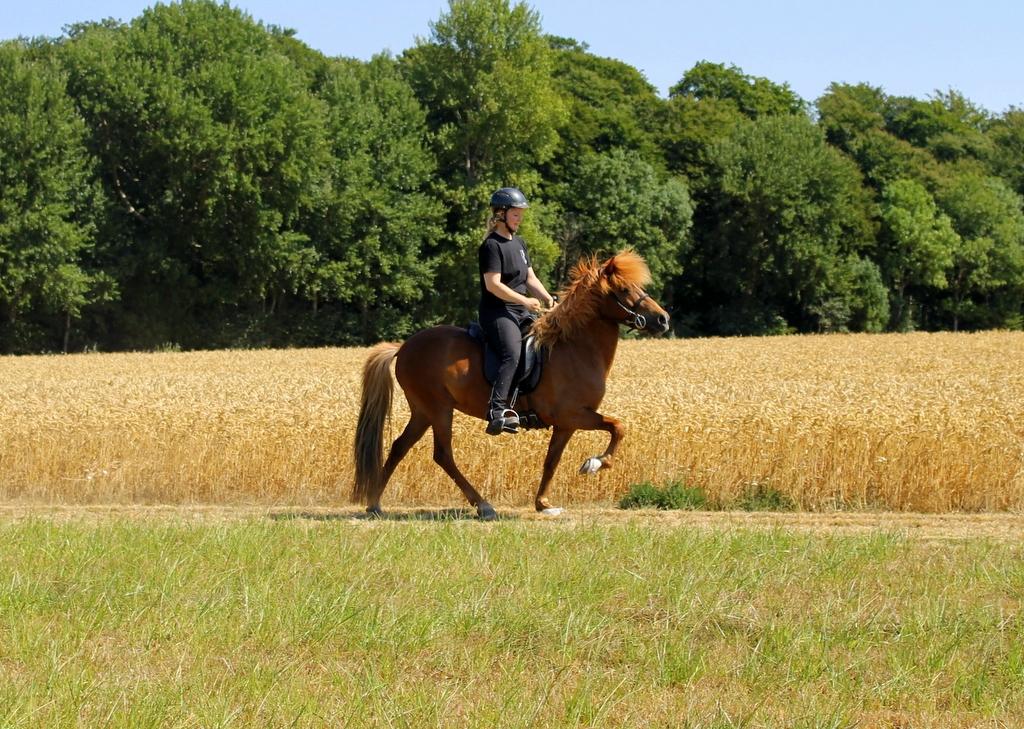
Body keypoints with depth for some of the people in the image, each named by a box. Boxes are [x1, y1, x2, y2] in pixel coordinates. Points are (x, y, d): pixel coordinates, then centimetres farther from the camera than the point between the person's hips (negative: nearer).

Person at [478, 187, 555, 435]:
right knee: (512, 354, -31)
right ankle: (497, 410, -41)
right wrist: (525, 301, -20)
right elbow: (493, 284, -18)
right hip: (497, 313, -9)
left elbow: (530, 278, 19)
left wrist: (548, 299, 2)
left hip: (522, 312, 9)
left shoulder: (519, 243, 19)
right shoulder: (492, 245, -9)